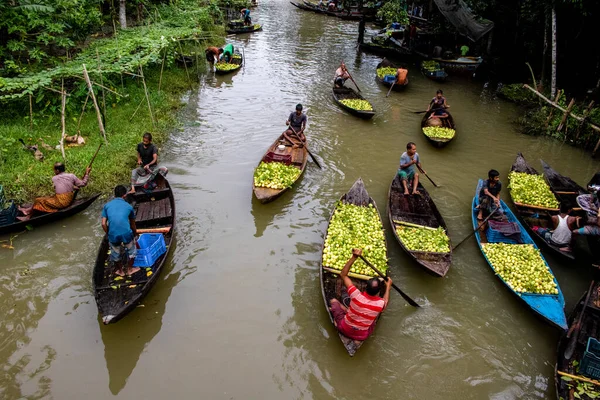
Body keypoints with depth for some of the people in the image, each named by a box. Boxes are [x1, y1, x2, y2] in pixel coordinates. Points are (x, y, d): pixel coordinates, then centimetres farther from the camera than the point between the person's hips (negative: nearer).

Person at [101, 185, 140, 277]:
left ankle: (120, 271, 44)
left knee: (115, 253, 26)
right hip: (126, 234, -1)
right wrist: (134, 236, 34)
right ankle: (130, 269, 39)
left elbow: (103, 224, 4)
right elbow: (133, 224, 19)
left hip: (113, 235, 2)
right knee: (131, 251, 26)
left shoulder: (107, 205, 10)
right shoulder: (128, 206, 10)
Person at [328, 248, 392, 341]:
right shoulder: (381, 304, -23)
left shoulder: (356, 295, -28)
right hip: (363, 336, 1)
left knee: (333, 301, 14)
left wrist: (354, 257, -20)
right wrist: (388, 287, 21)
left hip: (345, 330, 0)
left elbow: (343, 275, -16)